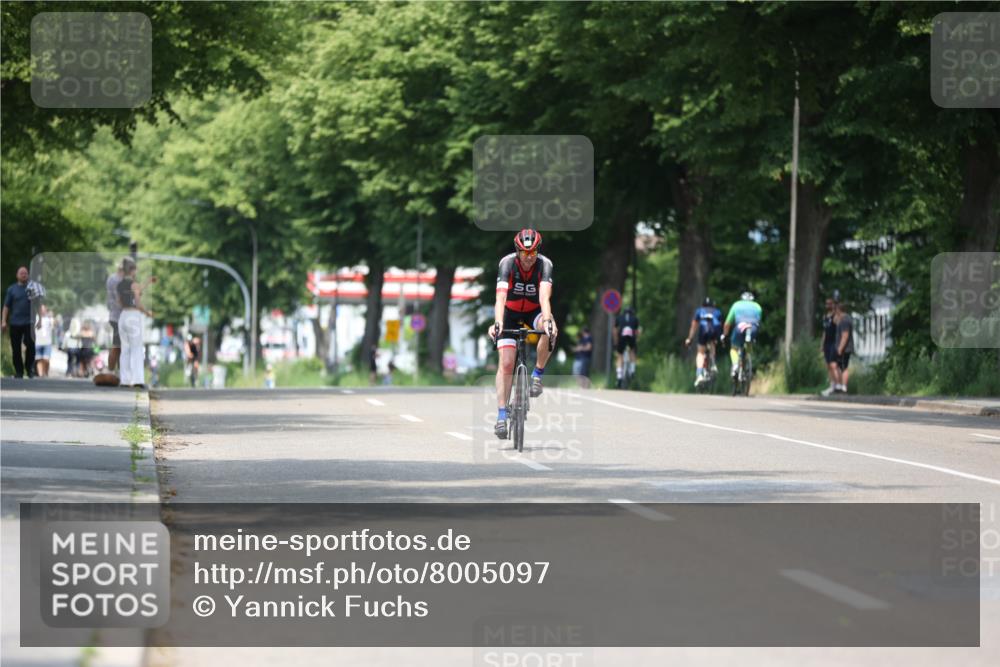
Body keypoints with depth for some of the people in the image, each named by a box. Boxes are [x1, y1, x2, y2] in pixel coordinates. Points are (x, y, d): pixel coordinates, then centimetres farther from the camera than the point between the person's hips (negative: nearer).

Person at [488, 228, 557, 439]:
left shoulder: (545, 264, -25)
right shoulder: (507, 263, -27)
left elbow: (544, 297, -38)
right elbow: (500, 297, -38)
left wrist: (547, 320, -56)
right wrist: (497, 323, -53)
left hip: (534, 312, 1)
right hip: (510, 313, -1)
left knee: (549, 329, -34)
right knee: (506, 362, -14)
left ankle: (537, 374, -15)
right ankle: (501, 415, -11)